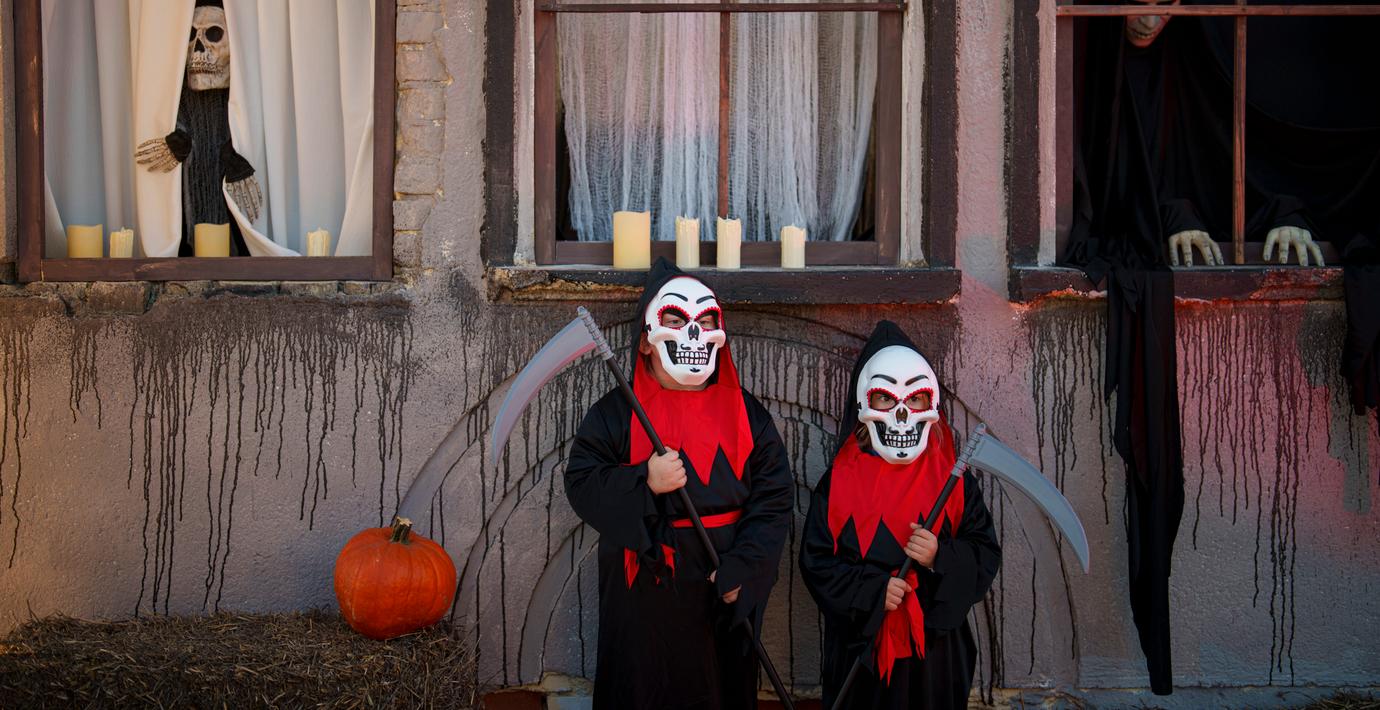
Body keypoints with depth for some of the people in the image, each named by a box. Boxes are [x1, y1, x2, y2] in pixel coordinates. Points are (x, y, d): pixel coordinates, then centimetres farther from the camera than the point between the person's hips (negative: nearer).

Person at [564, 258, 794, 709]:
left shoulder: (745, 412, 5)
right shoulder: (618, 413, 1)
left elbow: (774, 495, -1)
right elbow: (581, 482, -5)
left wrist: (742, 569, -13)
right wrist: (644, 484, -22)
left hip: (725, 596, 2)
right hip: (643, 594, -2)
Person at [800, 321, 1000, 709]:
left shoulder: (955, 482, 1)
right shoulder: (839, 482, -1)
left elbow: (986, 554, -1)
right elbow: (815, 559, -4)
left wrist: (941, 557, -21)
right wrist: (870, 590, -17)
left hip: (936, 650, 1)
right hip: (859, 646, 0)